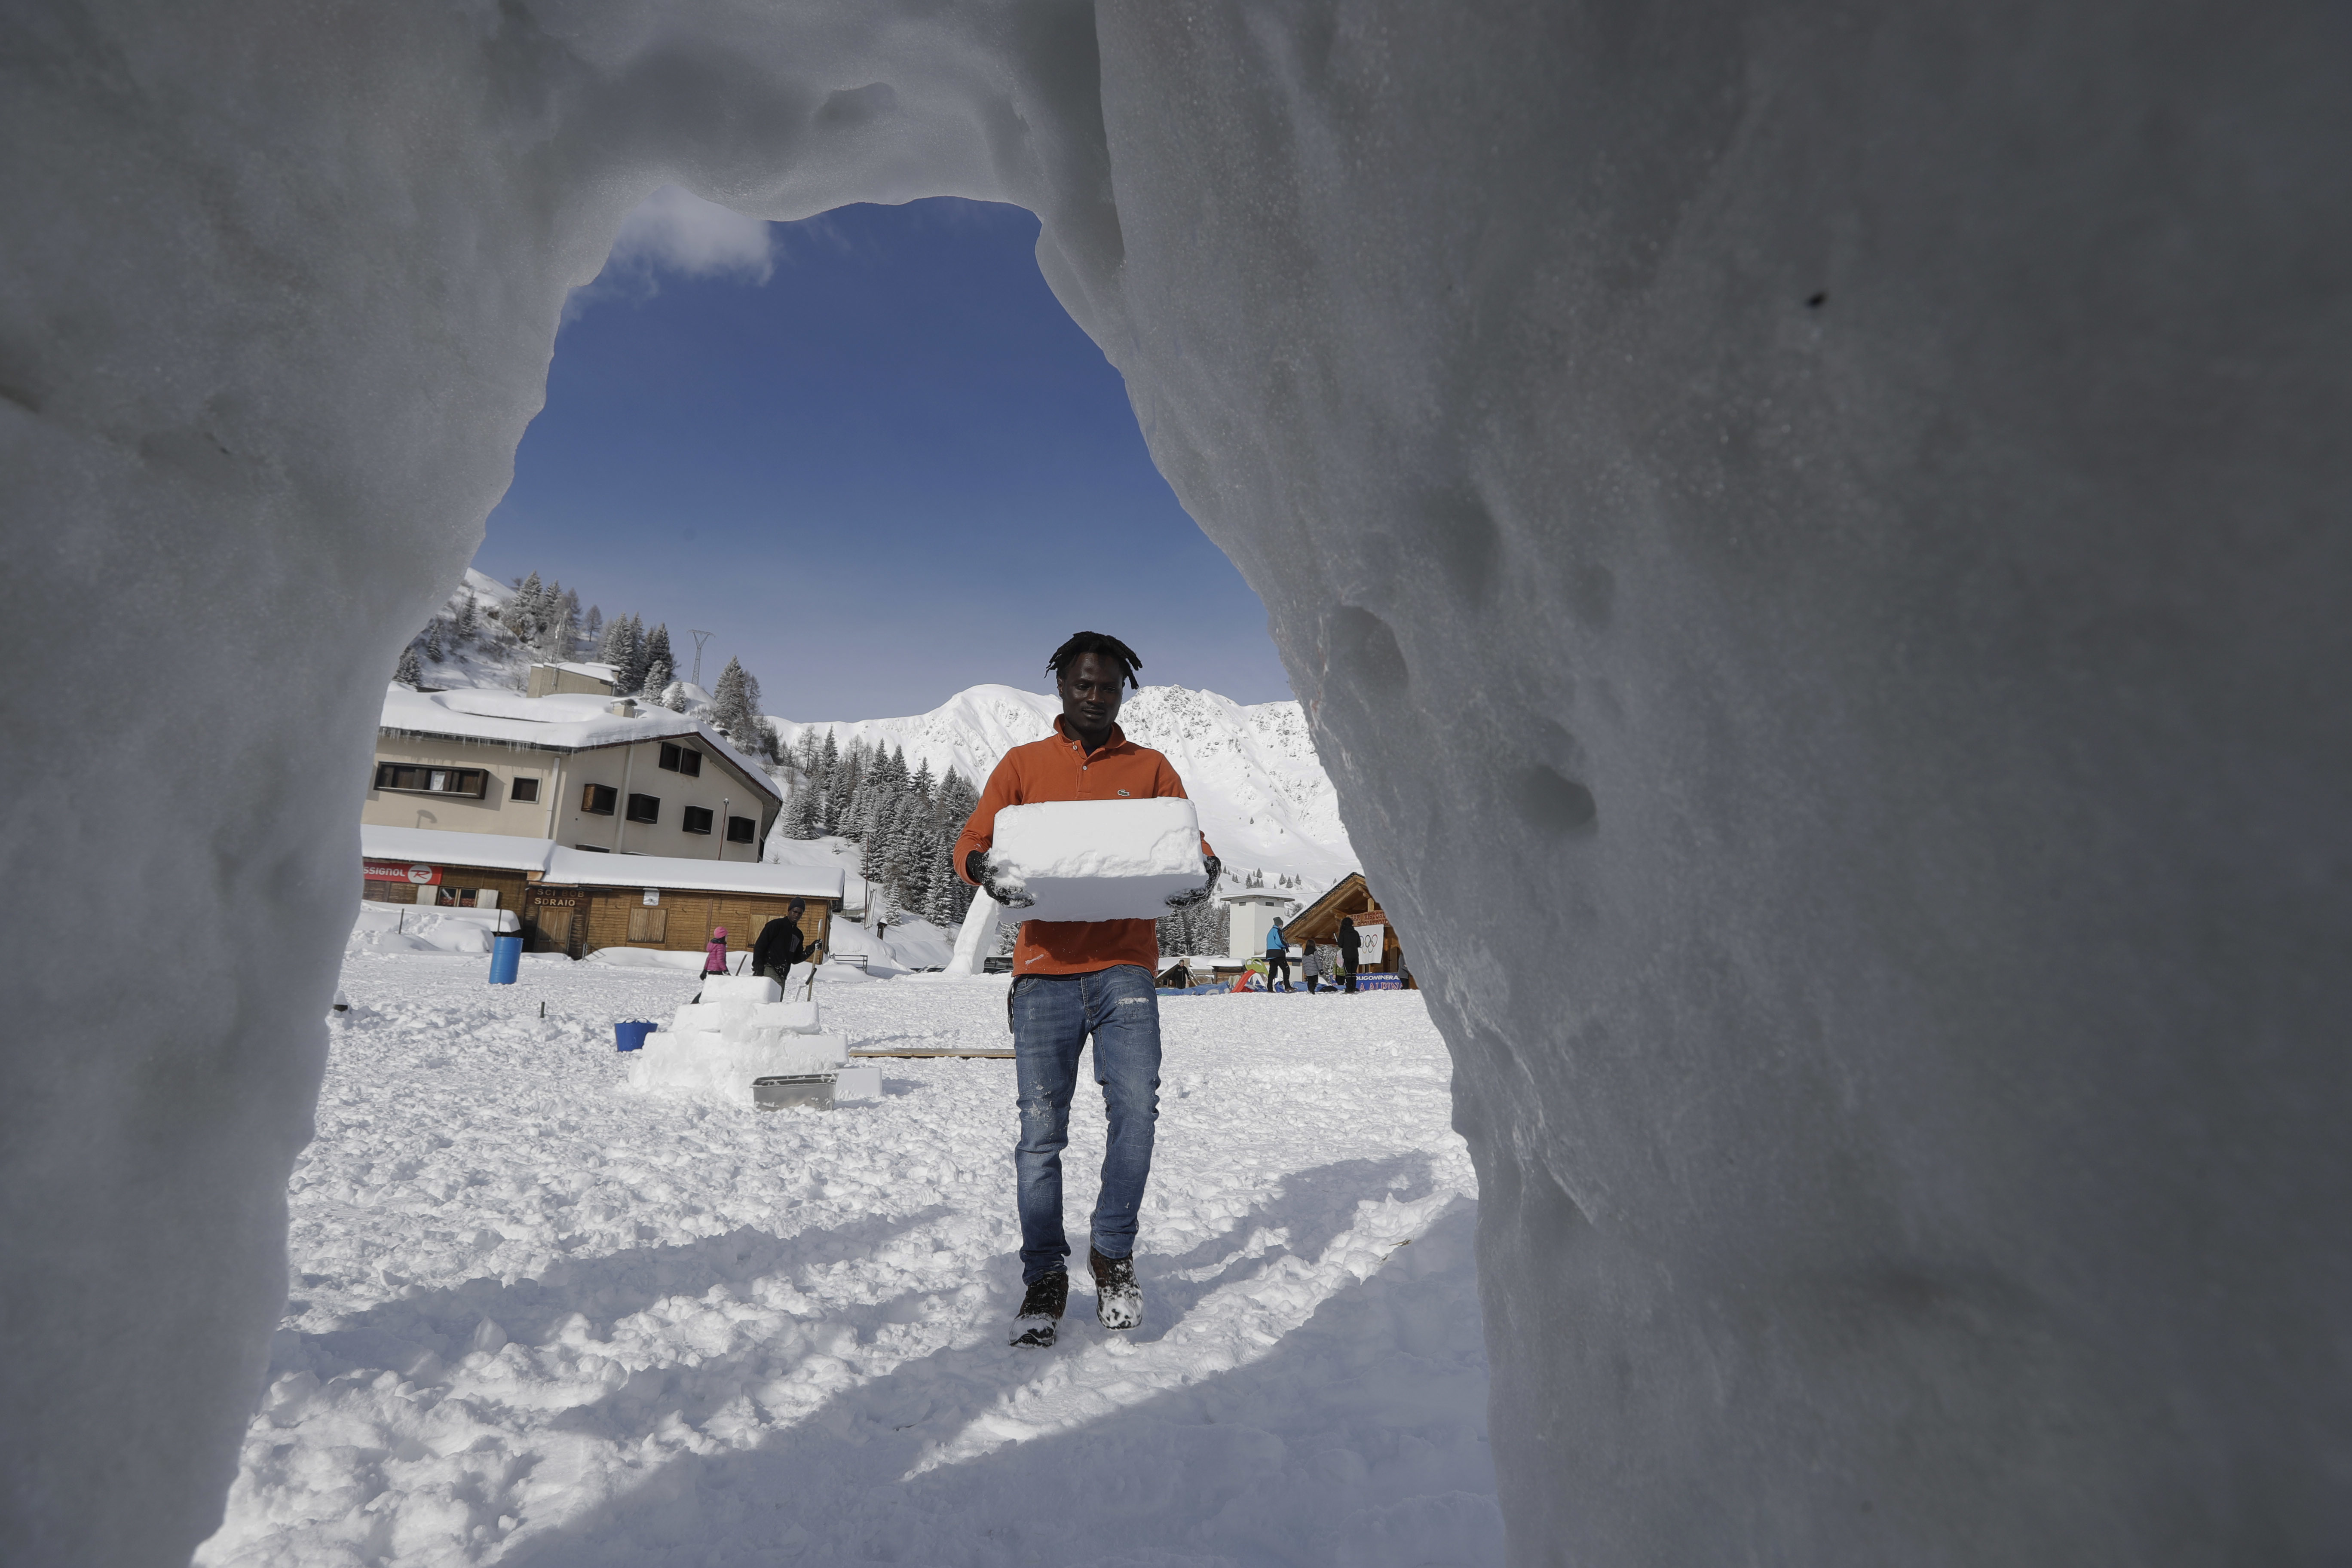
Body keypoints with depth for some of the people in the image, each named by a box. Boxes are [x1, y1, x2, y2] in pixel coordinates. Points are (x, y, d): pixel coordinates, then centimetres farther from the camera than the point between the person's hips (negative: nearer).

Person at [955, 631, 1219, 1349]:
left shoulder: (1149, 768, 14)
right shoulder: (1023, 765, 13)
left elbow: (1192, 846, 9)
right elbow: (971, 842, 6)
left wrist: (1200, 876, -15)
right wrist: (986, 869, -18)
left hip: (1123, 965, 0)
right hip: (1044, 967, 0)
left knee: (1136, 1107, -14)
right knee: (1040, 1133, 2)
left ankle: (1114, 1250, 10)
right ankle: (1045, 1277, 19)